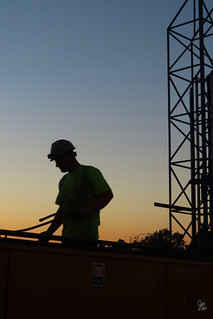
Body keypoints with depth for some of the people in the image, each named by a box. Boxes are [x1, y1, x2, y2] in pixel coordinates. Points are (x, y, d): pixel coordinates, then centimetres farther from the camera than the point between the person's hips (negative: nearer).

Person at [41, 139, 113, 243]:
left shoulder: (90, 172, 1)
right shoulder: (63, 181, 22)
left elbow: (108, 195, -6)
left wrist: (89, 211, -19)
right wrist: (49, 232, 11)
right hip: (67, 235, 7)